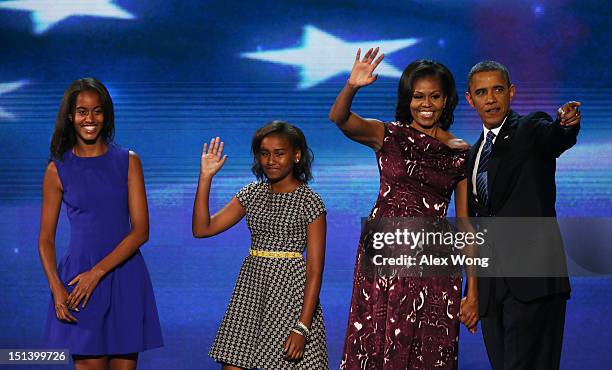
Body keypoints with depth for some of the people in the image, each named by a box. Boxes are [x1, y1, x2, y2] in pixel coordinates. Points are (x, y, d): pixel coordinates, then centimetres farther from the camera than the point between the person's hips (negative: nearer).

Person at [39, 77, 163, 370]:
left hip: (123, 274, 1)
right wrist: (56, 289, -10)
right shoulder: (58, 169, 5)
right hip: (78, 278, -1)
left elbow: (141, 231, -2)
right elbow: (46, 239, 5)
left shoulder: (127, 162, 5)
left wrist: (97, 272, -12)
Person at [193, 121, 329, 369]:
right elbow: (202, 228, 6)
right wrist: (205, 177, -2)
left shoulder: (310, 203, -4)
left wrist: (302, 328, -15)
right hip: (251, 286, 4)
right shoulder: (252, 194, 10)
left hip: (289, 292, -4)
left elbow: (315, 270, -8)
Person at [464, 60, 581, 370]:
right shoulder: (474, 153, 19)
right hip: (490, 283, 7)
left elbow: (556, 137, -24)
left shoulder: (531, 129, -1)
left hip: (531, 278, -7)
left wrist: (566, 123, -49)